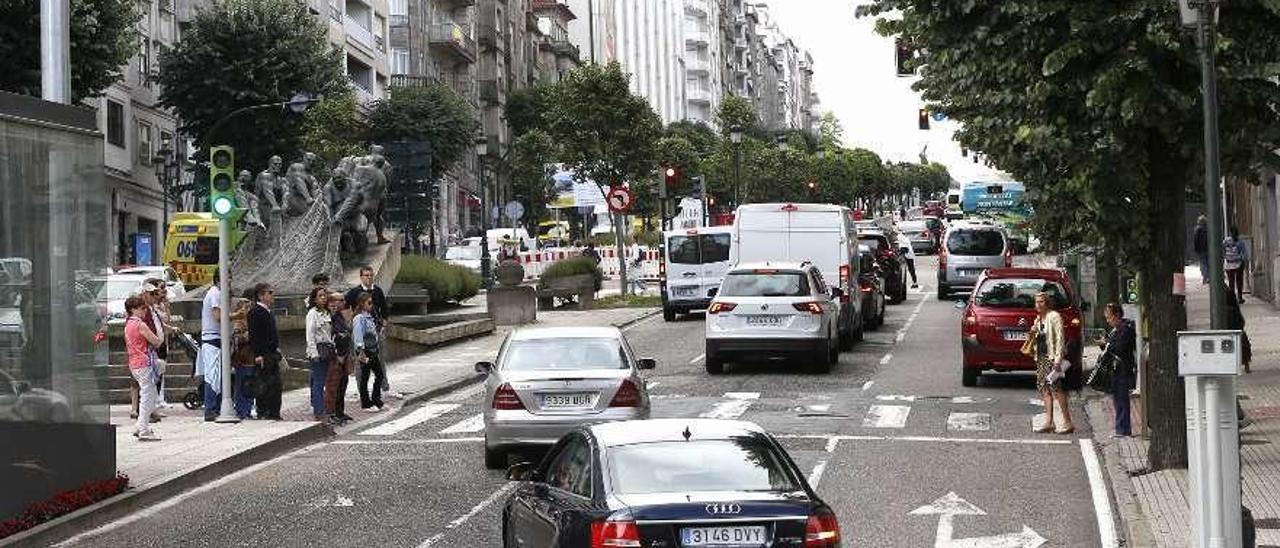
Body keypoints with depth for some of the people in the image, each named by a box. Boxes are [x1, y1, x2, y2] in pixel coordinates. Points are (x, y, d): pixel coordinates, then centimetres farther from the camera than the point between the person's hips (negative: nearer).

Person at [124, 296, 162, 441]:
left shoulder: (128, 324, 14)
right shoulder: (141, 325, -14)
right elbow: (157, 341, -13)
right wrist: (159, 339, 9)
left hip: (134, 364, 9)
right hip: (144, 363, -9)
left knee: (151, 395, 17)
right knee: (148, 396, -5)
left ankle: (140, 427, 18)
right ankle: (144, 431, -5)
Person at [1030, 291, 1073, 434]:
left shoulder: (1054, 317, -7)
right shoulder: (1038, 319, 18)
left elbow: (1060, 338, -13)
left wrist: (1058, 359, -20)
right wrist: (1033, 333, 3)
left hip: (1052, 357, -8)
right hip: (1041, 356, 9)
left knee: (1056, 388, -11)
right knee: (1045, 389, 5)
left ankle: (1067, 423, -9)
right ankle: (1048, 422, 6)